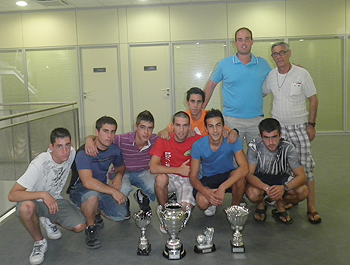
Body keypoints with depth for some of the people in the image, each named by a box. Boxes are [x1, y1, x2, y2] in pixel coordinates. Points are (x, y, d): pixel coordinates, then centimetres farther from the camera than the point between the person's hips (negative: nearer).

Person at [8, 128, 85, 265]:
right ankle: (39, 242, -9)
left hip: (54, 200, 4)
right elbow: (12, 195, -35)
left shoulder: (71, 153, -16)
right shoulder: (39, 164, -32)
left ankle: (49, 221, 17)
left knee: (80, 227, -17)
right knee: (26, 207, -41)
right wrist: (43, 195, -46)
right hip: (33, 201, -4)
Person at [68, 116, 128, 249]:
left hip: (102, 189, 6)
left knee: (120, 215, -11)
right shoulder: (84, 152, -26)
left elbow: (120, 167, 17)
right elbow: (87, 182, -40)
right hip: (79, 190, -6)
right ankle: (90, 228, -12)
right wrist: (112, 191, -40)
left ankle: (96, 210, 20)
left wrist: (118, 176, -7)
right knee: (92, 195, -40)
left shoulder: (115, 150, -4)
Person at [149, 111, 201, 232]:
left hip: (187, 179, 0)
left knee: (186, 207, -27)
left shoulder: (195, 140, -10)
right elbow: (153, 168, -22)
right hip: (169, 177, 0)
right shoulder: (163, 140, -13)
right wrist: (179, 170, -21)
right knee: (160, 178, -35)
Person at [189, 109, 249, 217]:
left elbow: (244, 168, -34)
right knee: (202, 203, -31)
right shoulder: (198, 146, -19)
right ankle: (212, 203, 10)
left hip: (228, 176, 0)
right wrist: (205, 191, -37)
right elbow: (193, 176, -15)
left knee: (240, 176, -36)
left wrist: (222, 188, -45)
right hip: (208, 179, 0)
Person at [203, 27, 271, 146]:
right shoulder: (224, 64, 1)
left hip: (256, 119, 2)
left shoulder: (262, 64, 7)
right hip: (232, 120, -2)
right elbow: (211, 85, 8)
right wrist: (201, 109, 5)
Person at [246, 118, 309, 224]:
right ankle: (261, 204, 4)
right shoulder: (254, 146, -26)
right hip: (260, 178, -1)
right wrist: (266, 188, -46)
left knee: (303, 191, -27)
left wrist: (284, 188, -44)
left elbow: (302, 176, -23)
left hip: (281, 177, 2)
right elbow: (248, 174, -27)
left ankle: (281, 205, 6)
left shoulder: (288, 148, -22)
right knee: (252, 194, -35)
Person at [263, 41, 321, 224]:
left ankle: (311, 208, 5)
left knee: (305, 167, -3)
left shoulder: (301, 74, -6)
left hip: (299, 126, -3)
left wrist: (311, 124, -6)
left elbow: (313, 99, -2)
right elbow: (261, 93, 19)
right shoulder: (271, 75, 4)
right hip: (278, 126, 3)